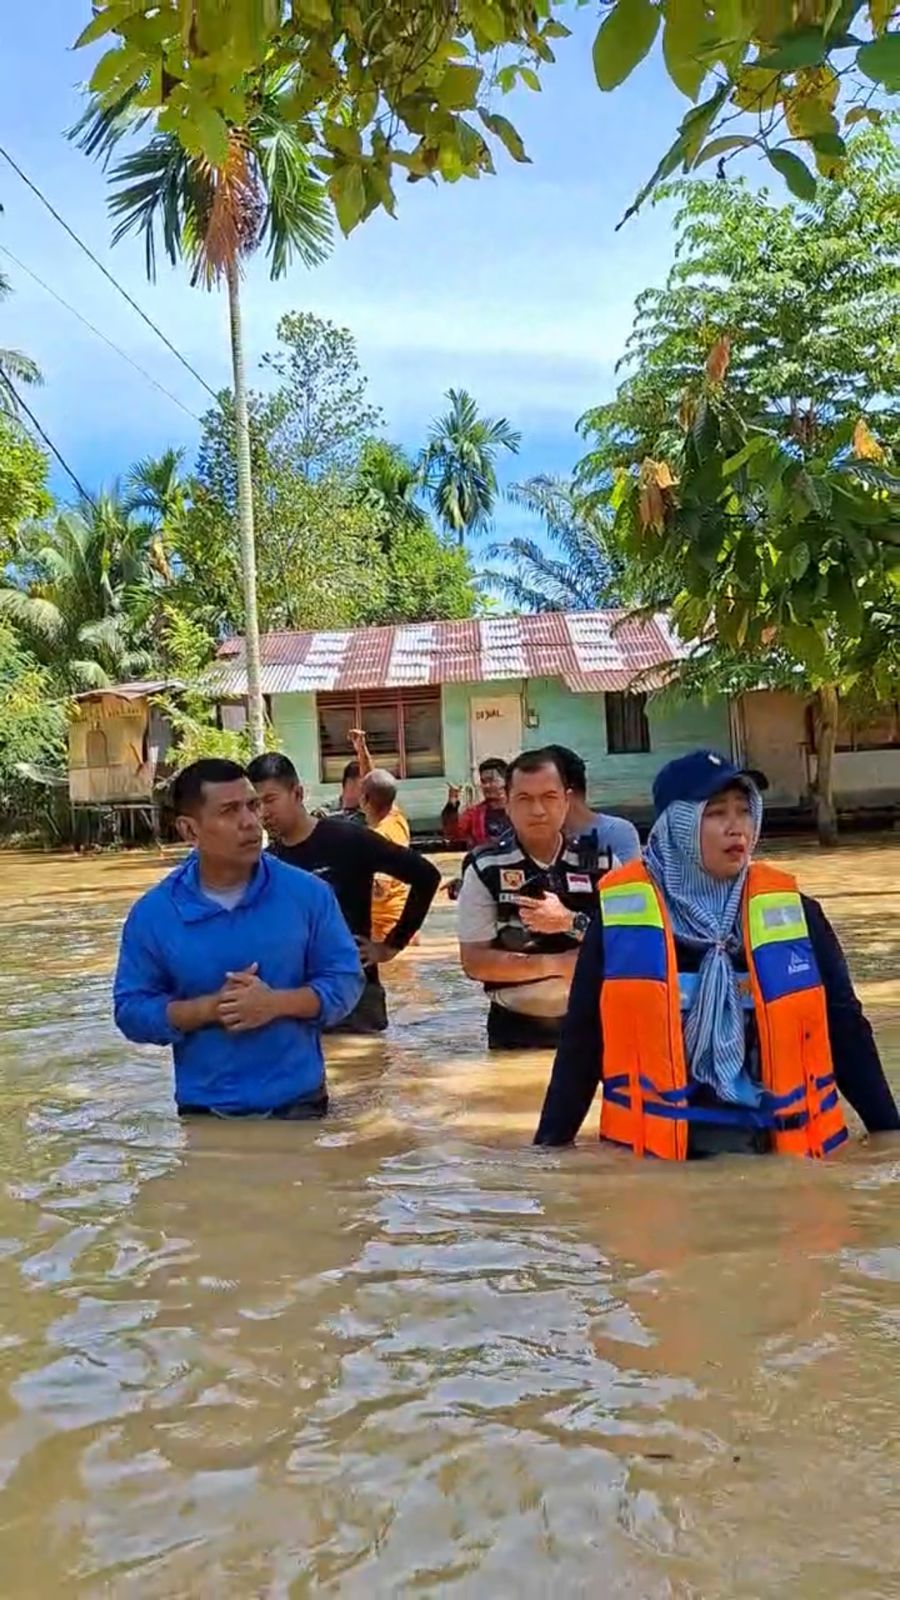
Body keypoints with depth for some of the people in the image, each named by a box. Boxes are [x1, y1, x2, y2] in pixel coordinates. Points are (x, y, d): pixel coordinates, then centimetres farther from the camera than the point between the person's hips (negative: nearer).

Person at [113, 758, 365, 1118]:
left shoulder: (307, 893, -7)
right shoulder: (153, 913, -7)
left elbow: (345, 981, -3)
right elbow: (132, 1010, -3)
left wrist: (276, 1003, -20)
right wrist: (208, 1009, -19)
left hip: (297, 1103, 0)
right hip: (205, 1109, 1)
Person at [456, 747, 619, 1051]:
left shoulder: (601, 861, 0)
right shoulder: (485, 867, -7)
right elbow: (474, 962, -10)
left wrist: (571, 923, -19)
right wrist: (554, 964, -16)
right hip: (516, 1029, -2)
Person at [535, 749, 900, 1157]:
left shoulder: (790, 910, 0)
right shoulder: (623, 909, -5)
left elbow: (843, 1025, 8)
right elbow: (583, 1034, 0)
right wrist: (551, 1141, -2)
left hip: (775, 1143, 2)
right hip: (658, 1146, -2)